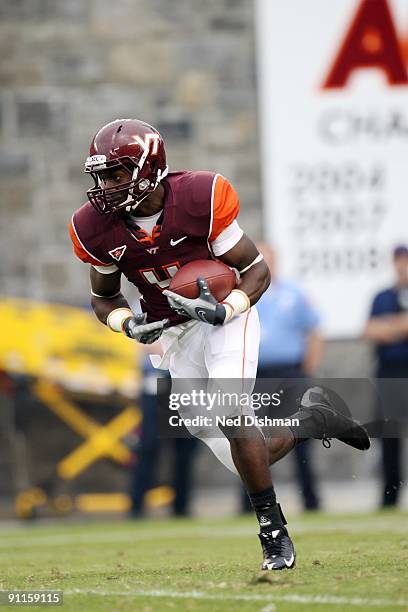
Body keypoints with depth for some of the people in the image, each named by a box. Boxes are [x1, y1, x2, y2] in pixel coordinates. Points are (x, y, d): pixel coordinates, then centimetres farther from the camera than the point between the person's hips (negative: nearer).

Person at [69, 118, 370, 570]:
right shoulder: (98, 229, -11)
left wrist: (223, 310, -29)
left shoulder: (199, 200, -21)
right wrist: (129, 325, -15)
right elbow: (103, 298, 7)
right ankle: (310, 419, 30)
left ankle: (273, 531, -14)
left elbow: (257, 270, -12)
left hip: (226, 317, -4)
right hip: (175, 337, 4)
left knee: (229, 413, -28)